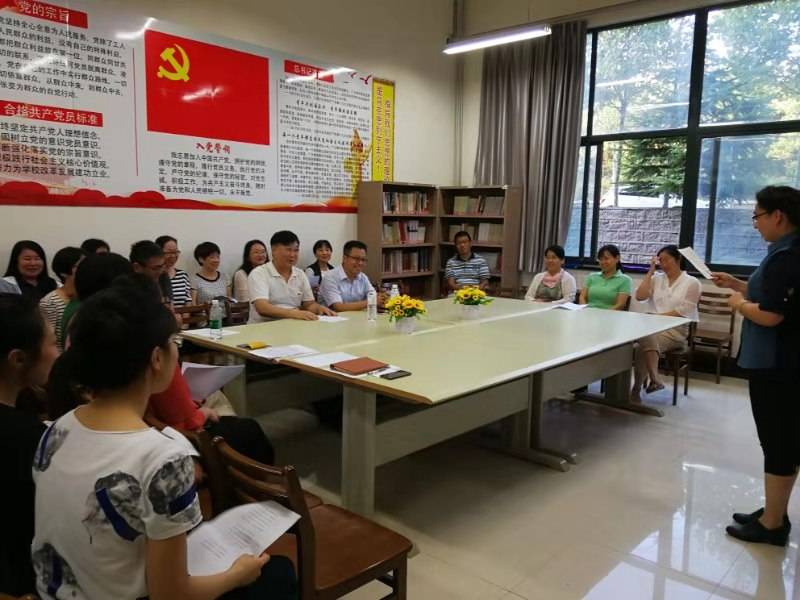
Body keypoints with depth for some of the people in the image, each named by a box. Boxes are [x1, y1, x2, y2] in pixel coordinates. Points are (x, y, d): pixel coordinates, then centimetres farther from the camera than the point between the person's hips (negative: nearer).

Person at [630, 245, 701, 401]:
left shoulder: (692, 283, 4)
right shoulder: (657, 278, 17)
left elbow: (682, 312, -6)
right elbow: (639, 297, 2)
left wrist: (656, 317, -14)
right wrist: (650, 271, 5)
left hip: (677, 329, -3)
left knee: (645, 342, -32)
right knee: (648, 339, -35)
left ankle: (637, 389, -27)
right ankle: (655, 380, -38)